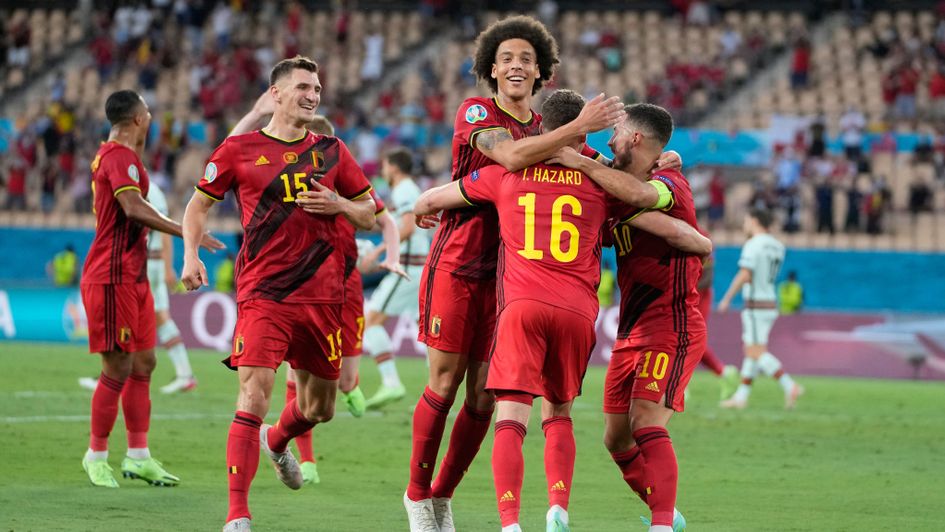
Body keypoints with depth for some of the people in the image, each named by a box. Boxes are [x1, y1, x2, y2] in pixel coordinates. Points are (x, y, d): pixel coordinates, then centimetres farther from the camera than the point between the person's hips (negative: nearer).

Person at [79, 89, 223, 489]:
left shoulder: (119, 155, 17)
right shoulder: (119, 156, -14)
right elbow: (133, 207, -28)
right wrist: (185, 232, -30)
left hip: (133, 277, 10)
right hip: (112, 277, -10)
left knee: (143, 364, 9)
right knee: (119, 368, -7)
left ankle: (138, 456, 12)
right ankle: (97, 456, 3)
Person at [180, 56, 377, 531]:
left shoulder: (331, 151, 11)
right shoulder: (240, 149, 3)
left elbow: (369, 215, 17)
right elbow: (199, 204, 12)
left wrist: (339, 205, -5)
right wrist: (191, 255, -3)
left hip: (322, 293, 4)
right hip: (262, 293, -4)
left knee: (318, 407, 13)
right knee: (254, 396, -16)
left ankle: (277, 442, 50)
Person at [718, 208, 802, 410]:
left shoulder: (753, 245, -15)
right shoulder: (777, 246, 11)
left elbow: (744, 276, -23)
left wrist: (726, 299, -15)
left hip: (756, 308, -9)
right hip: (770, 305, 9)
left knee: (758, 354, -9)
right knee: (750, 351, 14)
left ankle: (790, 386, -20)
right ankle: (741, 397, 15)